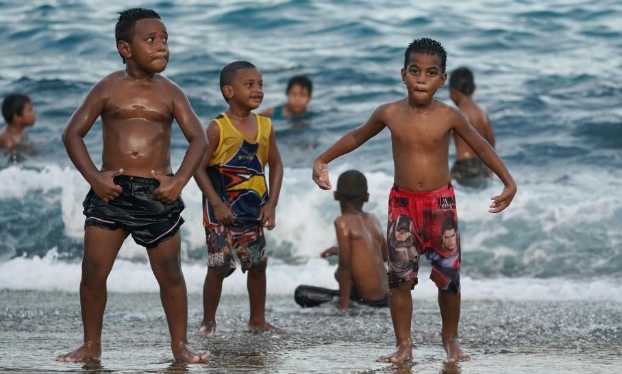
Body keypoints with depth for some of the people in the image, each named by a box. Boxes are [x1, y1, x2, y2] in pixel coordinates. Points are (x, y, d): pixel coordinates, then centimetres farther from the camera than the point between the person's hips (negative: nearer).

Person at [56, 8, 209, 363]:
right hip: (112, 190, -1)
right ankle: (92, 345, 9)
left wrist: (179, 181, -12)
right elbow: (73, 133, 1)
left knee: (170, 272, 4)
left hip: (157, 193, 1)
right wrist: (94, 177, -10)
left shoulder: (170, 93, 4)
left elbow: (199, 139, 1)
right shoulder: (108, 88, 1)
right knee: (94, 270, -3)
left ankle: (180, 345, 15)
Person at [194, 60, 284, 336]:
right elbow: (199, 167, -12)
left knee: (258, 264, 9)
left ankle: (257, 320, 21)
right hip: (222, 210, -5)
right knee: (219, 266, -5)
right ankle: (208, 321, 8)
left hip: (254, 210, 5)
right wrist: (216, 203, -17)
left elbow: (276, 165, 10)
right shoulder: (218, 128, -12)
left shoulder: (265, 126, 3)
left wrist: (271, 204, 0)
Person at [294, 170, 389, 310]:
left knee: (301, 293, -5)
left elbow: (345, 266, -17)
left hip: (368, 301, -7)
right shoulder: (372, 219, 8)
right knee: (340, 274, 36)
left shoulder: (343, 222, -14)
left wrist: (343, 306, -12)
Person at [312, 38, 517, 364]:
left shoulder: (448, 116, -9)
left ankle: (450, 339, 22)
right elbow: (356, 137, 13)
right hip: (402, 203, 1)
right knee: (399, 276, 0)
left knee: (448, 275, 3)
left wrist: (508, 182, -3)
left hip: (440, 202, -1)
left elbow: (481, 147, 3)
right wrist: (322, 160, 12)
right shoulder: (389, 114, -5)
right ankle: (403, 345, 8)